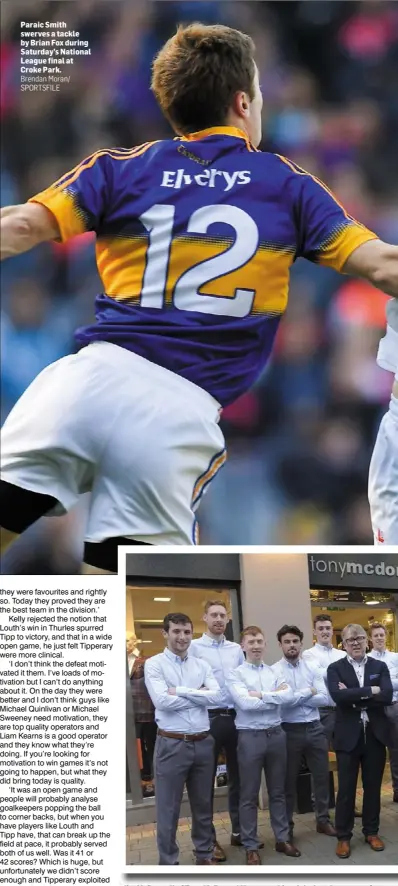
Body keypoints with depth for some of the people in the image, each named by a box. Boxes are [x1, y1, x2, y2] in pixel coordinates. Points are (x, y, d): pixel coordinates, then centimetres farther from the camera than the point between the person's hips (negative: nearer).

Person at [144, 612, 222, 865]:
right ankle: (168, 862, 12)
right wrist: (199, 695, -8)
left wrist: (181, 691, -12)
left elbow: (216, 696, -5)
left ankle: (204, 853, 29)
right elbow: (162, 701, -17)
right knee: (168, 808, 3)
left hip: (203, 742, 4)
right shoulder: (154, 664, -4)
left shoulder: (202, 665, 9)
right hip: (172, 744, -4)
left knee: (203, 804, 16)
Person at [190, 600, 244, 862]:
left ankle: (239, 831, 24)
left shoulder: (236, 649, 11)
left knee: (237, 776, 13)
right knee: (206, 780, 4)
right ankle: (209, 839, 11)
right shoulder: (193, 648, -5)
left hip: (235, 718, 5)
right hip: (208, 719, -5)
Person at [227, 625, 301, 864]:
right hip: (250, 736, -4)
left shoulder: (275, 672, 7)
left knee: (278, 790, 14)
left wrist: (261, 695, -14)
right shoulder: (236, 674, -5)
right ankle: (251, 846, 10)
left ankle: (282, 838, 24)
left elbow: (289, 695, -9)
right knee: (250, 795, 3)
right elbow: (245, 703, -19)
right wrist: (275, 696, -10)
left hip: (276, 734, 4)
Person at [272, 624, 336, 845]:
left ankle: (323, 820, 26)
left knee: (322, 775, 11)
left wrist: (296, 699, -14)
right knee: (288, 780, 7)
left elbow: (324, 698, -6)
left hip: (314, 728, 4)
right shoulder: (274, 671, -7)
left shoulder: (312, 668, 4)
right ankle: (286, 826, 17)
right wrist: (308, 693, -11)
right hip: (289, 731, -4)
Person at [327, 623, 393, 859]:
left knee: (373, 786, 10)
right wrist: (370, 691, -18)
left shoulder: (380, 667, 6)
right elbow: (338, 695, -18)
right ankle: (343, 837, 9)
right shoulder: (335, 668, 1)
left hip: (375, 734, 2)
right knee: (346, 788, 2)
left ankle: (371, 832, 22)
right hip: (349, 736, -2)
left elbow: (387, 696, -10)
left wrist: (354, 696, -15)